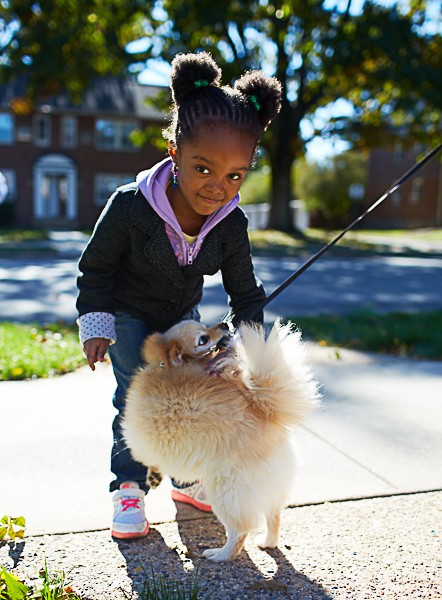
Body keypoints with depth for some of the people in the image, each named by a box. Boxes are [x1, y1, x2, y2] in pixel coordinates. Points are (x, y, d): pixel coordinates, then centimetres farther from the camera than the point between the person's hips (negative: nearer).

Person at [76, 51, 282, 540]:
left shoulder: (231, 224, -23)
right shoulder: (130, 206, -34)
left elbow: (244, 292, -8)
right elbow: (96, 268, -17)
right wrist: (95, 325, -16)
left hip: (181, 315, 3)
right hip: (127, 313, -3)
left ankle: (187, 479, 25)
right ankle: (128, 486, 9)